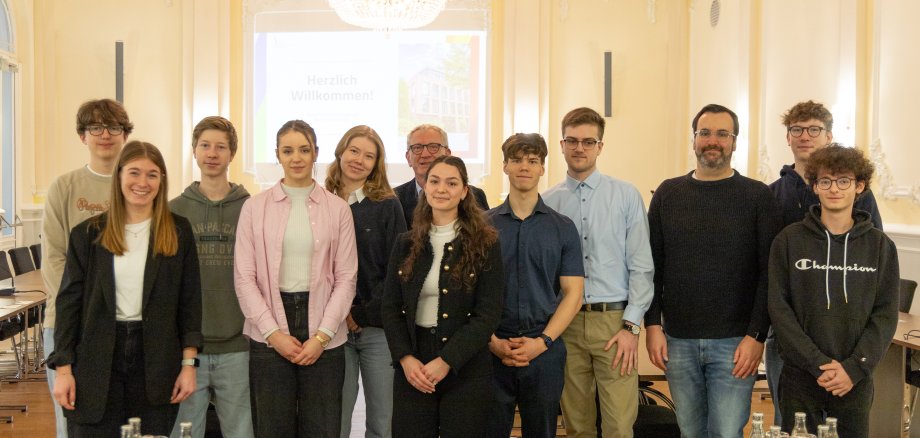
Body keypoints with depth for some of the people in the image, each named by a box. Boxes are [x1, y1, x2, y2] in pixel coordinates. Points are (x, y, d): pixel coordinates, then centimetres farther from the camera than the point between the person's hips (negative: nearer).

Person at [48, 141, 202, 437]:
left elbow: (190, 300, 3)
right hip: (98, 363, 0)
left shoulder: (179, 232, 3)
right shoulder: (88, 234, 3)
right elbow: (69, 302, 3)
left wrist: (188, 363, -2)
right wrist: (63, 369, -2)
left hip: (157, 363, 0)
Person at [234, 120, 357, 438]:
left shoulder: (337, 208, 4)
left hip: (325, 338, 0)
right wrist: (273, 333, -8)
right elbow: (244, 278, 1)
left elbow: (346, 278, 2)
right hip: (268, 337, 0)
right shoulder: (255, 207, 3)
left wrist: (322, 335, -7)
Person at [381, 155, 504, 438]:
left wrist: (446, 361, -14)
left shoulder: (485, 244, -3)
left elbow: (488, 314, -8)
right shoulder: (406, 244, 7)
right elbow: (390, 308, 6)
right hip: (412, 369, 3)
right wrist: (405, 358, -9)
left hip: (465, 370, -2)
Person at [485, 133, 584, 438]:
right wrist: (493, 341, -10)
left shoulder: (563, 228, 4)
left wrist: (543, 341, -11)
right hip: (493, 350, 0)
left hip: (545, 351, 0)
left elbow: (573, 294, 0)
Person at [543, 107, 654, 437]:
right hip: (566, 323, 2)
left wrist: (631, 326, -7)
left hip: (614, 321, -2)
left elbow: (641, 266, -1)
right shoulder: (548, 201, 6)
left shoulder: (626, 196, 1)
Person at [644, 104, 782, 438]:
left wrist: (756, 336, -11)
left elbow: (769, 272, -5)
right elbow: (652, 266, 7)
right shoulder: (667, 194, 7)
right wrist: (653, 325, 0)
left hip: (734, 344, -2)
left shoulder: (757, 196, -1)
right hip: (677, 341, 3)